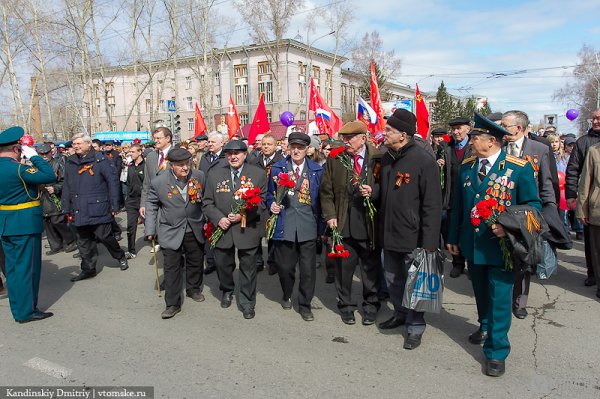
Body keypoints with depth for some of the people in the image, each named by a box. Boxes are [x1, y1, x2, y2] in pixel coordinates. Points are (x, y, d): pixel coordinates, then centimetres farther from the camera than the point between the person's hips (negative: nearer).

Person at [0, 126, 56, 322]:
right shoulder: (17, 168, -20)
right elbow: (50, 176, -24)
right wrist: (34, 156, -13)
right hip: (25, 223, -9)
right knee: (26, 266, 1)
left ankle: (17, 308, 26)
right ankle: (26, 311, 9)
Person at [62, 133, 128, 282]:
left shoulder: (101, 160, -6)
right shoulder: (70, 162, 11)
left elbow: (113, 182, -7)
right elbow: (66, 186, 14)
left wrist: (114, 206, -9)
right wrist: (67, 209, 12)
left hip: (98, 209, -5)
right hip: (79, 211, 5)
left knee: (104, 236, 2)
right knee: (83, 241, 10)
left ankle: (120, 256, 27)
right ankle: (88, 268, 22)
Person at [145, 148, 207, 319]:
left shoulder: (199, 176, -9)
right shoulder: (158, 182, -13)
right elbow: (151, 204, 0)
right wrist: (150, 230, -3)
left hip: (195, 230, 3)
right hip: (171, 232, -2)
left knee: (196, 262, 18)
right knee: (172, 268, 1)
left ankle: (194, 289, 43)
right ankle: (172, 304, 14)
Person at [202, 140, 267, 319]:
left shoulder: (258, 174, -4)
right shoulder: (214, 174, 1)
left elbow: (261, 202, -5)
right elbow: (207, 202, 3)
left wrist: (243, 215, -18)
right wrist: (219, 219, -14)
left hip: (247, 229, -2)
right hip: (223, 228, 2)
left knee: (248, 267, 9)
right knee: (222, 264, 17)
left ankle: (247, 302, 28)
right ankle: (227, 291, 46)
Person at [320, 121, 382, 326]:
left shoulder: (378, 159, -3)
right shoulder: (335, 159, 4)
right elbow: (326, 191, 8)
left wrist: (373, 191, -16)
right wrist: (330, 216, -1)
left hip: (369, 224, -1)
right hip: (343, 224, 2)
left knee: (371, 268, 11)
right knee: (343, 268, 11)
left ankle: (371, 306, 31)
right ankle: (345, 305, 31)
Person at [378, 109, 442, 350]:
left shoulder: (424, 161, -16)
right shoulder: (387, 158, 5)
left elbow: (432, 205, -17)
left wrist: (429, 242, -18)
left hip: (412, 237, -7)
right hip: (389, 234, 7)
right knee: (392, 279, 20)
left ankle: (415, 328, 25)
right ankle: (400, 314, 42)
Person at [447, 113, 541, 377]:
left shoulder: (519, 168, -10)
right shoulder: (466, 166, 3)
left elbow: (532, 205, -6)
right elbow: (458, 205, 8)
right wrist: (453, 238, 11)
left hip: (501, 246, -5)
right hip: (472, 244, 5)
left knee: (499, 299, 1)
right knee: (481, 292, 22)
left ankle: (496, 352, 16)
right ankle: (485, 327, 48)